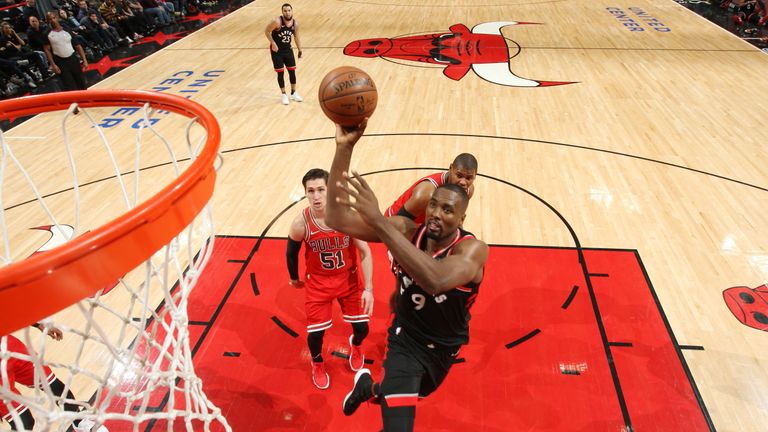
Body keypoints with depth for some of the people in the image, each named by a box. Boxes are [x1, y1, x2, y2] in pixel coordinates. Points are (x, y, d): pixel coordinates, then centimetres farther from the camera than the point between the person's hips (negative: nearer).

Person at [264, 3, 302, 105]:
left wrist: (300, 50, 10)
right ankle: (284, 94, 13)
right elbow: (267, 31, -13)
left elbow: (296, 37, 10)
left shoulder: (295, 24, -5)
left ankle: (294, 93, 23)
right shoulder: (277, 22, -21)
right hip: (277, 50, -5)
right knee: (280, 72, -1)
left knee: (292, 71, 7)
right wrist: (273, 43, -20)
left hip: (288, 49, 5)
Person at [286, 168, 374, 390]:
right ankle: (317, 364, 38)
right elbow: (291, 253, -2)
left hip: (349, 279, 1)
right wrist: (294, 278, 13)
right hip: (318, 282, 0)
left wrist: (368, 288, -18)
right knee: (315, 331, 1)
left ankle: (355, 346, 46)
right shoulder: (301, 223, -22)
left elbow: (365, 252, -14)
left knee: (362, 328, 6)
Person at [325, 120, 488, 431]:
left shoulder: (473, 249, -30)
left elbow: (435, 280, -53)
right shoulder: (407, 230, -22)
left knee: (400, 398, 29)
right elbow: (337, 219, -31)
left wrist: (378, 220, -57)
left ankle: (370, 388, 64)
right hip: (406, 340, -1)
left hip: (446, 348, 1)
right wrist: (344, 147, -41)